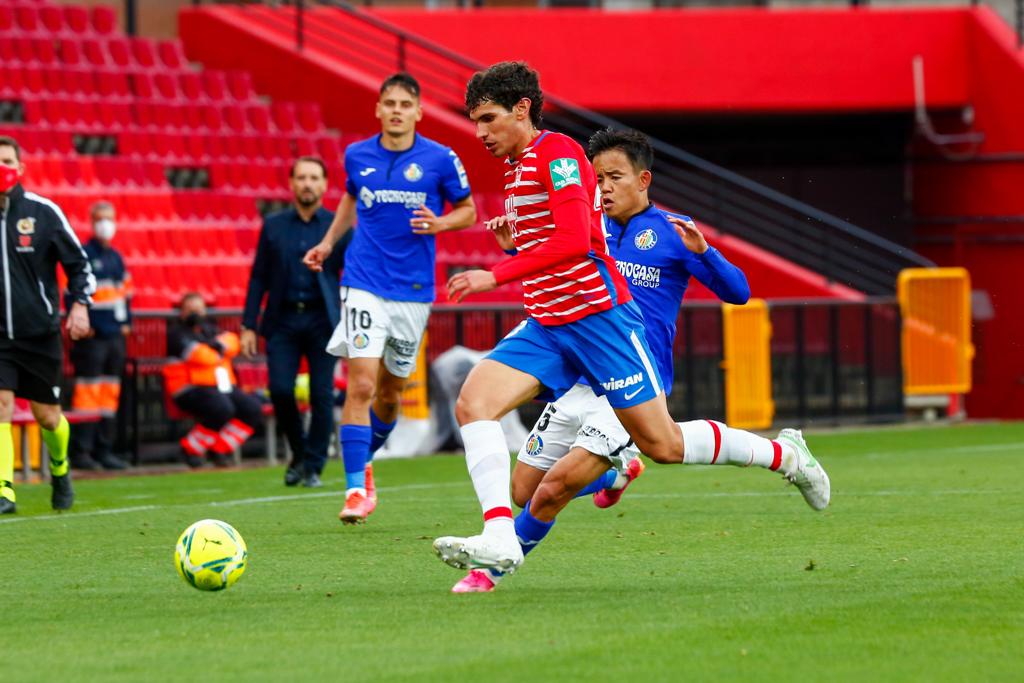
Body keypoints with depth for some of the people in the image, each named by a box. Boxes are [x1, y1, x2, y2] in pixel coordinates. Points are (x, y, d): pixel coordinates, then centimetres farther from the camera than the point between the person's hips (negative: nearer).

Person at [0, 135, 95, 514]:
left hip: (40, 332, 0)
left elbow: (78, 262, 3)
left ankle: (60, 469, 39)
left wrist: (80, 305, -9)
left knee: (47, 417, 8)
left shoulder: (43, 212, -4)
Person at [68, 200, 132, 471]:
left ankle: (104, 450, 13)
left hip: (115, 336, 7)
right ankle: (81, 451, -9)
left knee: (111, 392, 8)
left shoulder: (116, 258, 17)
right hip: (92, 336, -7)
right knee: (88, 391, -10)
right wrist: (82, 324, -14)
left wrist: (126, 322, 12)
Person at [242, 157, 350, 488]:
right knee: (280, 390, -9)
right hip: (283, 320, 1)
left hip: (322, 321, -1)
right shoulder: (273, 225, 8)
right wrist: (248, 325, 3)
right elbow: (259, 277, 10)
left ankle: (313, 467, 8)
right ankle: (299, 453, 14)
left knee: (322, 396, -4)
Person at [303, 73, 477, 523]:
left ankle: (364, 462, 38)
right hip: (364, 285, -1)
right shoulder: (357, 156, 2)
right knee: (362, 384, -16)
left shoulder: (440, 159, -4)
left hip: (413, 291, 1)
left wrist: (440, 223, -13)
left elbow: (468, 211, 6)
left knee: (390, 393, 12)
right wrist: (328, 242, 18)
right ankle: (357, 487, -13)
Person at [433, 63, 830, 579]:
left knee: (663, 445, -3)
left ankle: (784, 455, 19)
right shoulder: (517, 167, 16)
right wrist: (517, 230, 15)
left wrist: (496, 276, -26)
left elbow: (573, 241, -25)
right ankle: (499, 539, -26)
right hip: (545, 326, 9)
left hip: (597, 317, -9)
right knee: (472, 403, -16)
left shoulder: (557, 153, -13)